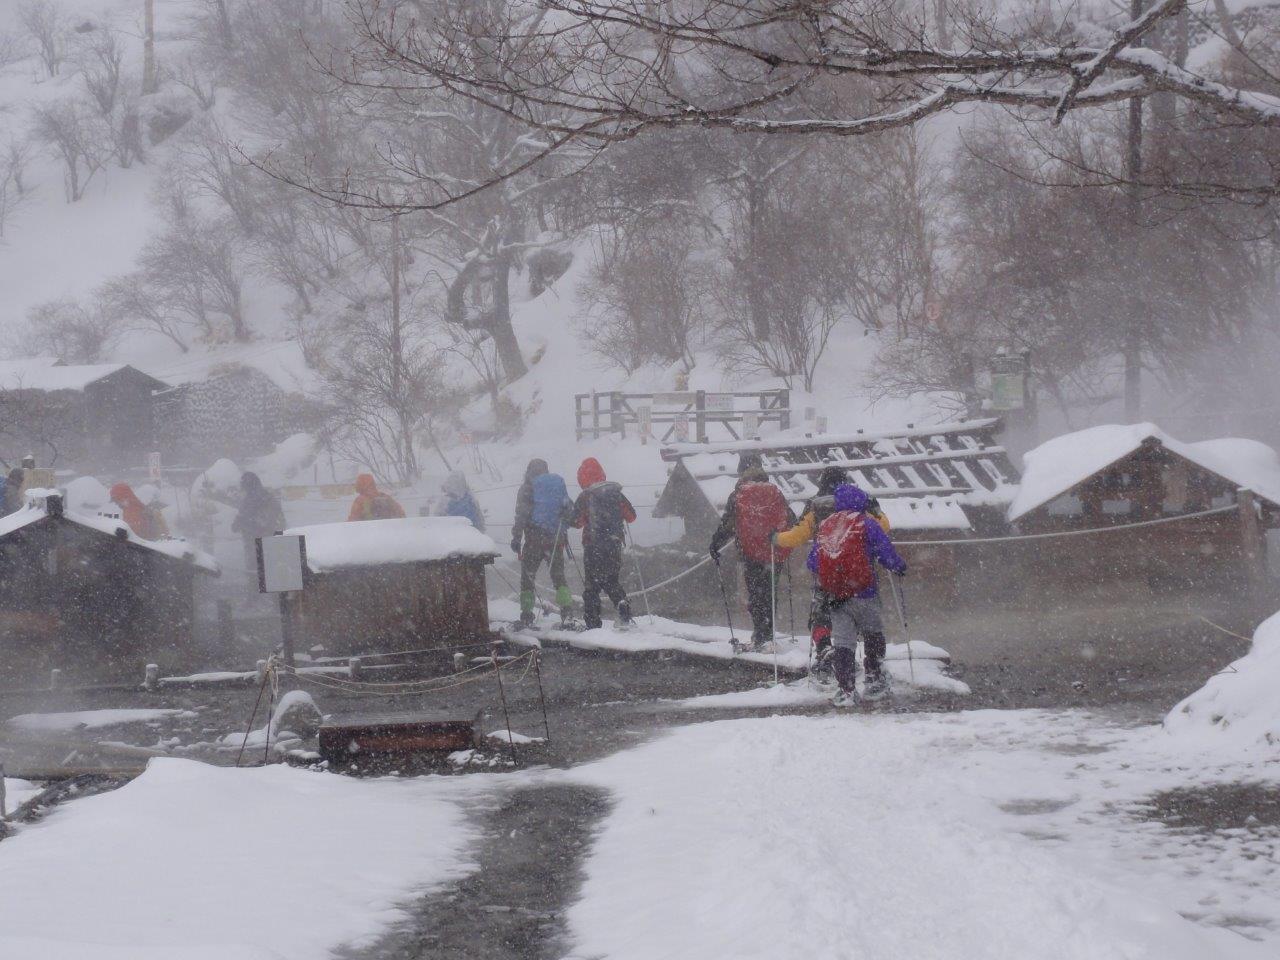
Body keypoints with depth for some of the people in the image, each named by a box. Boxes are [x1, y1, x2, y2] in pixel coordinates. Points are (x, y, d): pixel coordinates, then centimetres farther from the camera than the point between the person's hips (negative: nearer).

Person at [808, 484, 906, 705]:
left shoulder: (824, 526, 11)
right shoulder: (865, 523, -3)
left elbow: (812, 562, 13)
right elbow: (885, 551, -6)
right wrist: (899, 567, 13)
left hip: (835, 596, 3)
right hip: (863, 593, -3)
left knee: (842, 642, 4)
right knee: (873, 636, 17)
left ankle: (846, 690, -6)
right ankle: (873, 681, 19)